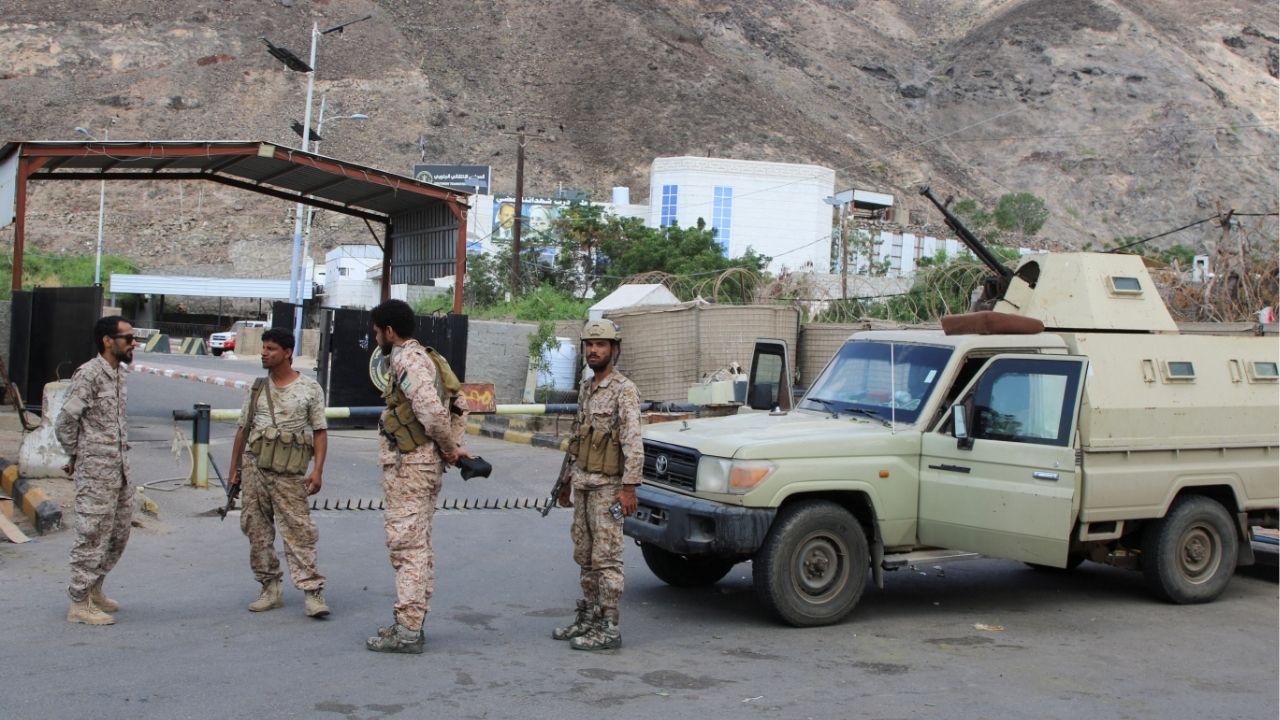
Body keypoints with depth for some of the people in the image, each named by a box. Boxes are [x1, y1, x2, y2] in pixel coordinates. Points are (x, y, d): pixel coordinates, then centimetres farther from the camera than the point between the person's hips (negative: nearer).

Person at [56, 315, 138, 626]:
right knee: (93, 536, -2)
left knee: (119, 533, 16)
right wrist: (77, 456, -3)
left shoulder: (118, 373, 11)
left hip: (120, 469, 9)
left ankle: (93, 589, 31)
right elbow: (64, 423, -17)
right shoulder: (88, 374, -15)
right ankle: (79, 604, 7)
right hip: (96, 472, -8)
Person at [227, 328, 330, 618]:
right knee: (256, 529, 6)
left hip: (289, 472, -4)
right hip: (254, 465, 4)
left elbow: (320, 431, 0)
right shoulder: (257, 387, 12)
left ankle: (312, 591, -9)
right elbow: (243, 429, 16)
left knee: (298, 529, -8)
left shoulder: (310, 388, 2)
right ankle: (270, 589, 16)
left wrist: (318, 470, -9)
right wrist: (234, 469, 14)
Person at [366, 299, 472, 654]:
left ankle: (407, 631, -5)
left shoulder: (408, 361, -16)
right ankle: (412, 622, 24)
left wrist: (450, 448, -13)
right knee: (418, 545, 15)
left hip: (409, 465, -11)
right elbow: (458, 406, 23)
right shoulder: (416, 358, 17)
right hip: (424, 465, 11)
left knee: (407, 545, -8)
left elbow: (432, 412, -28)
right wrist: (453, 446, 13)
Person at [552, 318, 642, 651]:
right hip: (583, 485, 8)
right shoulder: (586, 389, 15)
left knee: (606, 558, -6)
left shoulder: (623, 390, -11)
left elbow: (633, 443, -17)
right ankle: (588, 617, 23)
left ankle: (608, 629, -3)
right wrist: (567, 482, 22)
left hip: (608, 486, -8)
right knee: (585, 556, 13)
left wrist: (629, 488, -23)